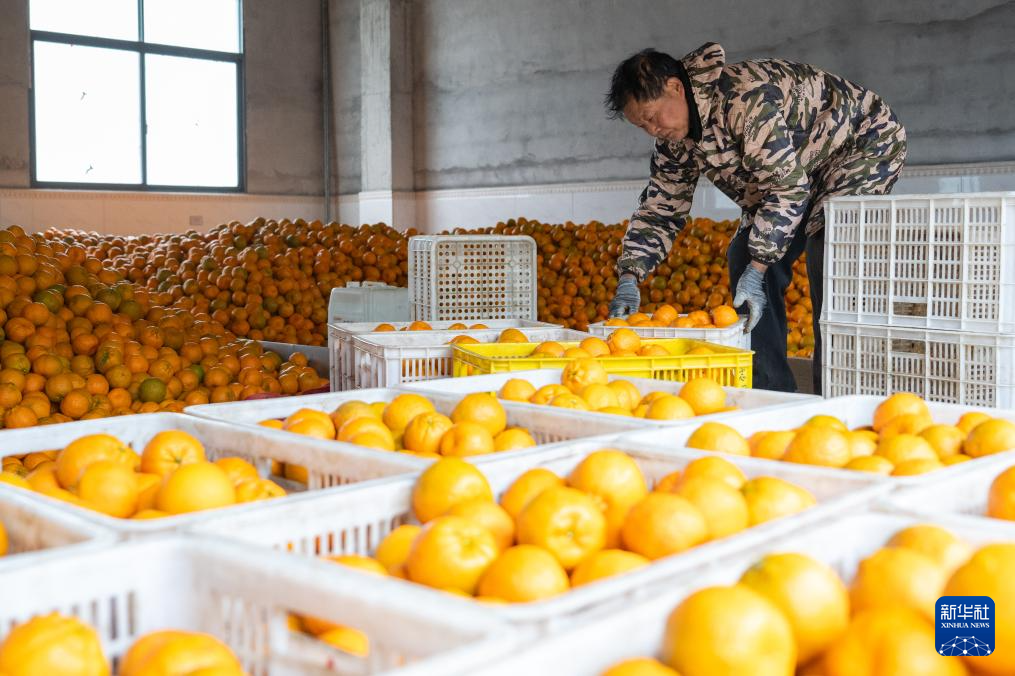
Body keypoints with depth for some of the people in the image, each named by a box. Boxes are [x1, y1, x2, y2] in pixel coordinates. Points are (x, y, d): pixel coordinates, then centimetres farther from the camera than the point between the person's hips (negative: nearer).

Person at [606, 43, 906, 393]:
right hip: (800, 171, 9)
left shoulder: (747, 97, -35)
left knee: (828, 257, -26)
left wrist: (757, 269, -37)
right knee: (744, 257, -3)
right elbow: (659, 210, -2)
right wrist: (628, 279, -15)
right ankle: (768, 393, 2)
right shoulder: (675, 140, -7)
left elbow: (788, 187, -36)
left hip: (864, 144, -9)